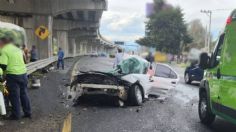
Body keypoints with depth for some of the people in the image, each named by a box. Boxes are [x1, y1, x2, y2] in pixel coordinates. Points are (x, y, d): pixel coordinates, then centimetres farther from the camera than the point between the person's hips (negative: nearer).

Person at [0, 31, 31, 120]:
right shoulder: (17, 48, 12)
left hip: (12, 75, -6)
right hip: (23, 73, 7)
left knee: (14, 96, 5)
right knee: (24, 94, 15)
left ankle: (16, 115, 12)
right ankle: (28, 113, 21)